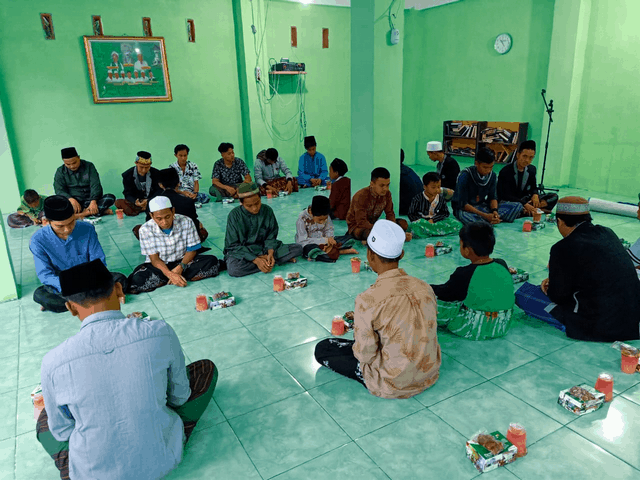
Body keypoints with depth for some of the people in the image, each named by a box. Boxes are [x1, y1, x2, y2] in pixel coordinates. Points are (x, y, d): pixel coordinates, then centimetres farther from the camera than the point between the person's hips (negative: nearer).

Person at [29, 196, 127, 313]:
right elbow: (45, 275, -15)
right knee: (39, 295, -32)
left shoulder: (87, 230, -9)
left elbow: (99, 262, -5)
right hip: (61, 285, -2)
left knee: (120, 279, -25)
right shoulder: (38, 240, -13)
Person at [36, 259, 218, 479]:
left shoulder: (53, 363, -20)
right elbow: (180, 397, -4)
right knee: (206, 368, 15)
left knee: (45, 418, 31)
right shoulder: (160, 332, -21)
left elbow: (61, 432, -2)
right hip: (162, 461, -1)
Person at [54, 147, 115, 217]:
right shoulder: (60, 171, 3)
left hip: (89, 200, 0)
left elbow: (95, 185, -9)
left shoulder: (89, 166, 2)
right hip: (73, 201, 1)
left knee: (111, 197, -24)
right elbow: (59, 190, -6)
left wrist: (93, 201, -26)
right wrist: (71, 199, -29)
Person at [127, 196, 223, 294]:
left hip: (182, 262, 1)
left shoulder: (186, 222, -14)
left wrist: (180, 267, -24)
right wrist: (170, 274, -31)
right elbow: (155, 259, -13)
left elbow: (192, 250, -6)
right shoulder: (146, 230, -15)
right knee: (136, 279, -32)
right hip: (160, 265, -1)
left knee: (211, 261, -25)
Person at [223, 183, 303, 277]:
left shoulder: (267, 211, -7)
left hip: (264, 248, 2)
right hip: (242, 251, -1)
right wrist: (256, 260, -26)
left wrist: (270, 253, -21)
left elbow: (271, 237, 1)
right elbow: (233, 245, -15)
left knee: (298, 249, -13)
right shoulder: (234, 215, -14)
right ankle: (280, 259, -24)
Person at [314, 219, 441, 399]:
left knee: (322, 349, 7)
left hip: (392, 386, -6)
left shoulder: (367, 300, -27)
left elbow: (365, 355, -19)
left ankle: (371, 380, 9)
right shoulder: (425, 287, -10)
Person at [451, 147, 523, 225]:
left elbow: (493, 197, 5)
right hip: (465, 208, -6)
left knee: (517, 206, -9)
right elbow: (463, 204, -20)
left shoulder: (492, 175, -1)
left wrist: (495, 211, -18)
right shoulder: (465, 176, -19)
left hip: (482, 206, 6)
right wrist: (485, 215, -27)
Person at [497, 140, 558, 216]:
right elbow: (506, 195, -20)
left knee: (554, 197, -6)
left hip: (524, 200, 7)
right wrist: (525, 204, -30)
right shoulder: (506, 171, -16)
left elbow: (534, 188, 14)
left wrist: (535, 195, -12)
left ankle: (524, 211, -24)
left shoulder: (532, 169, 3)